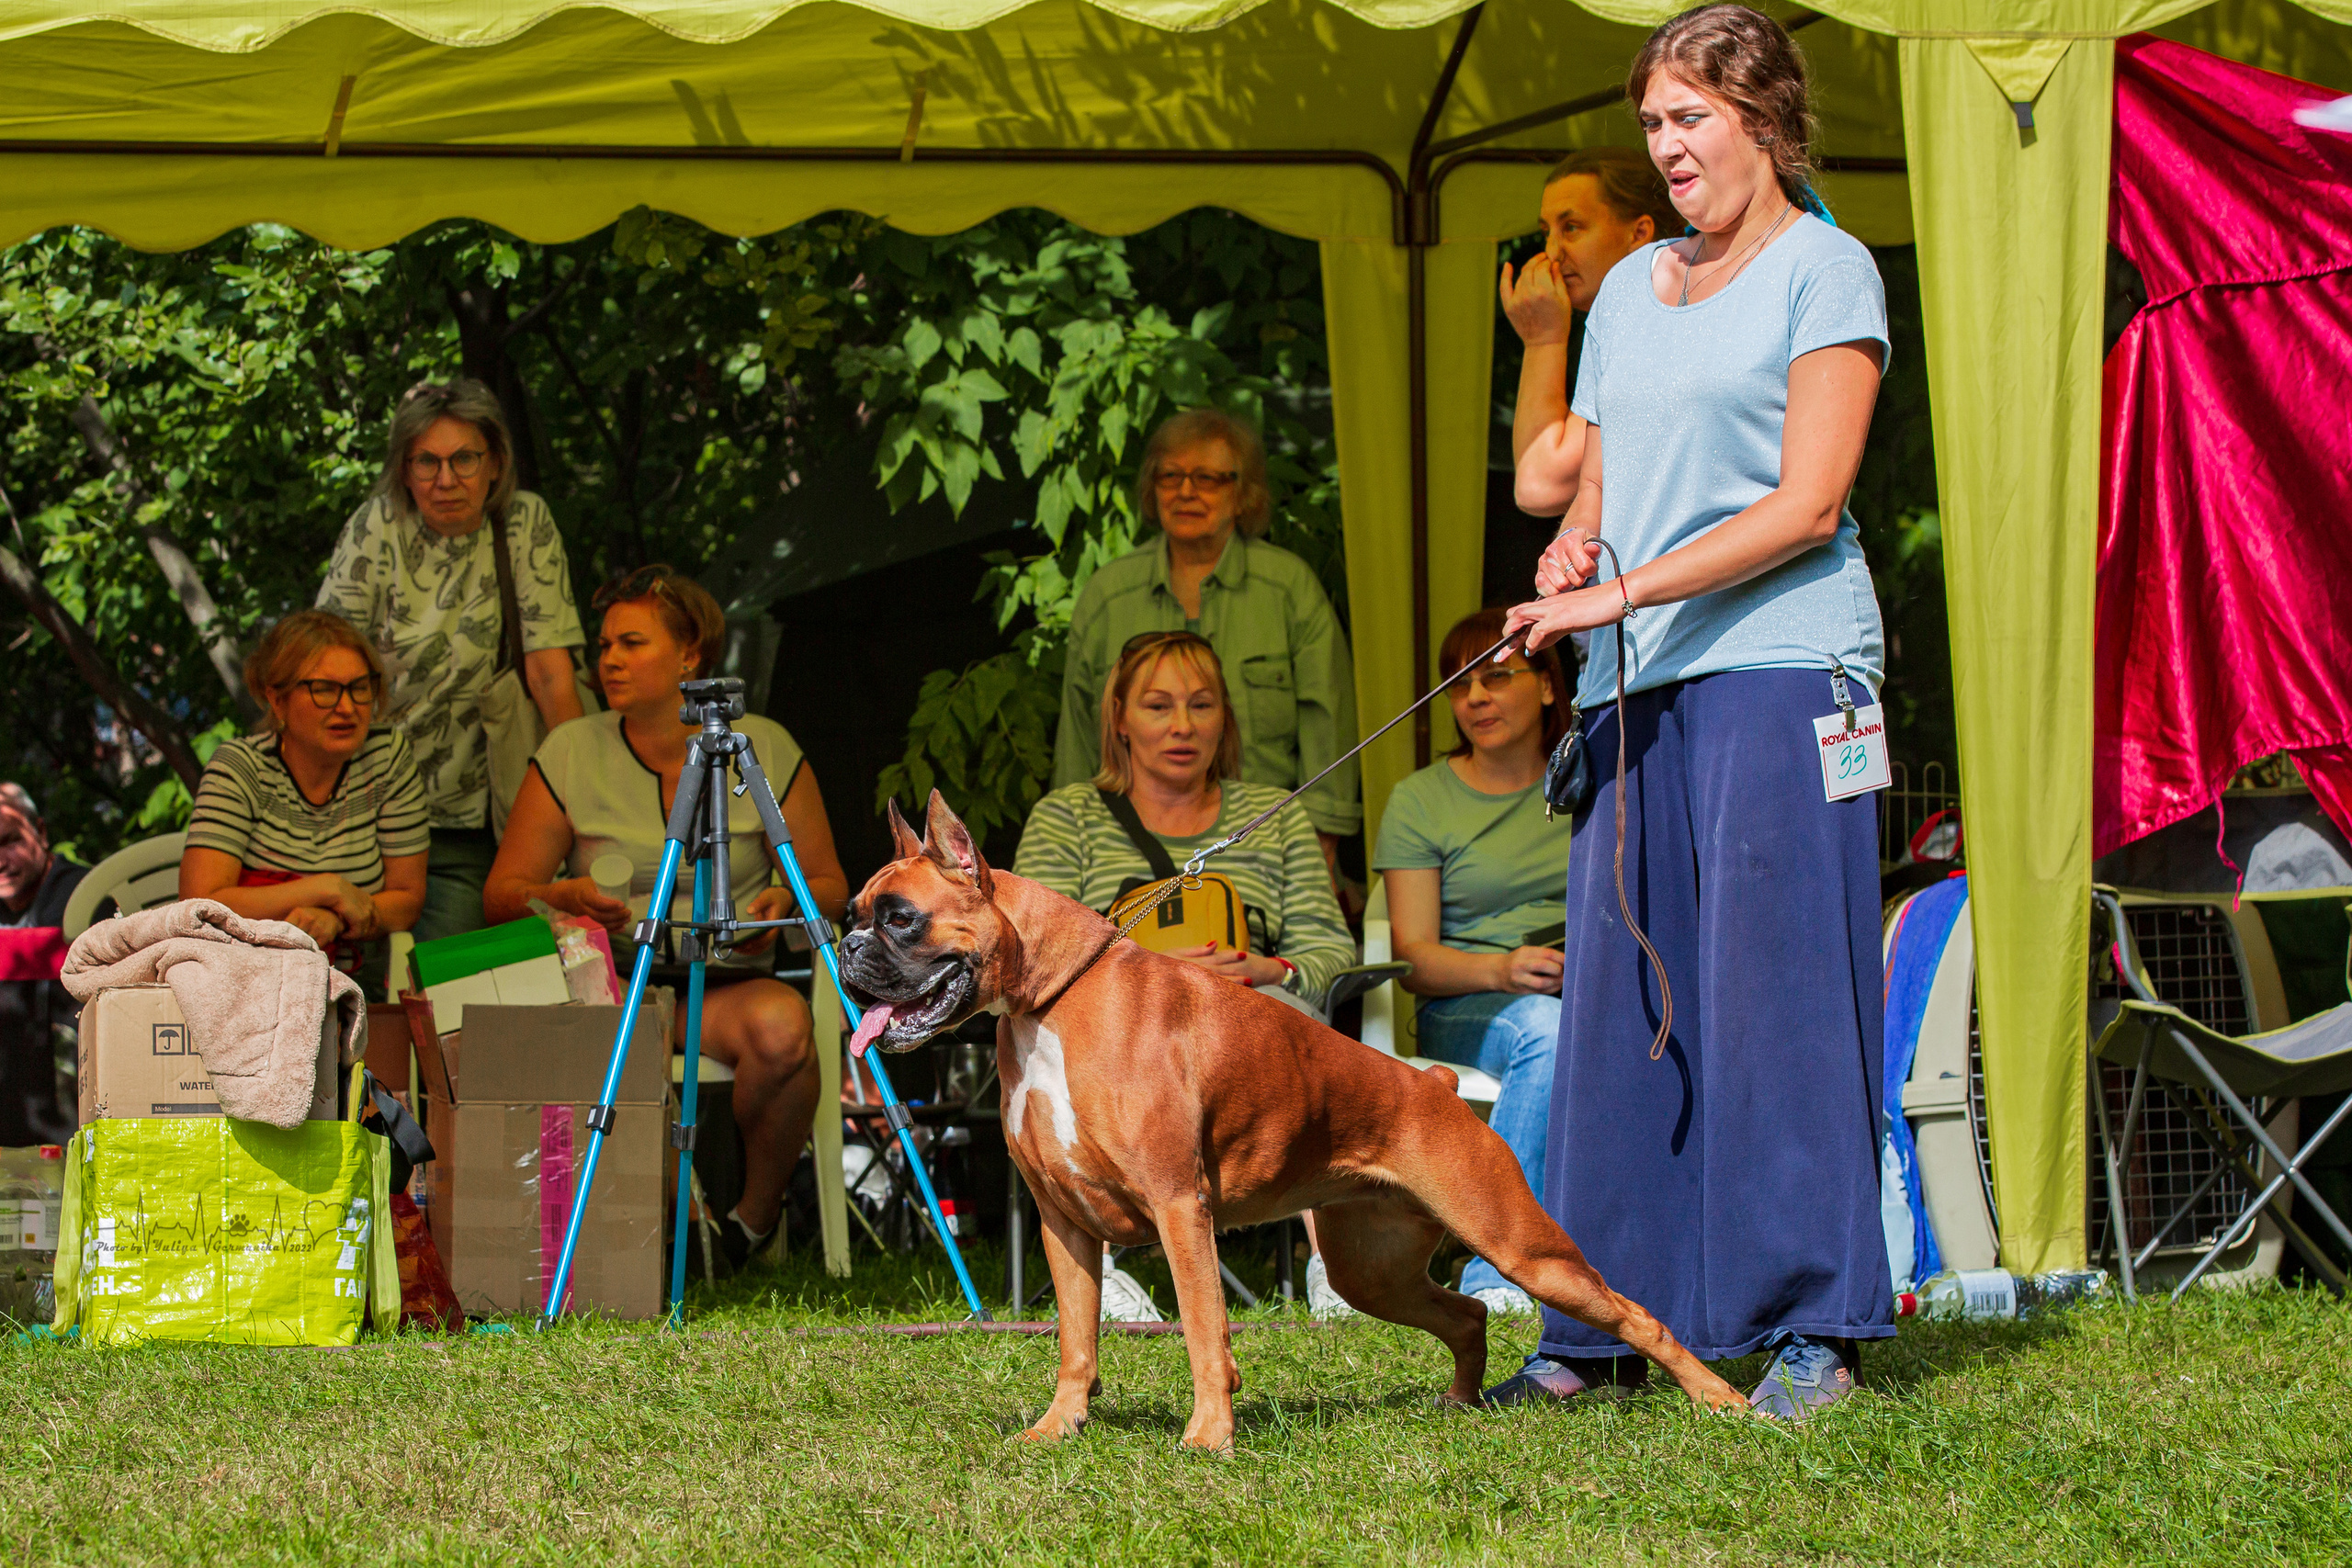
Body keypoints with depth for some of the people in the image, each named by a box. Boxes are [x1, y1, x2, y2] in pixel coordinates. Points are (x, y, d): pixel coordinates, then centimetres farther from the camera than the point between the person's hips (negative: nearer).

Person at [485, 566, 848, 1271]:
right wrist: (565, 897, -17)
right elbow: (503, 893, 6)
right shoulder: (570, 754, 5)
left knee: (781, 1026, -34)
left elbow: (829, 885, 10)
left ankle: (757, 1215, -11)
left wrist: (785, 901, -13)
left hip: (729, 982, 0)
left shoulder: (765, 750, 5)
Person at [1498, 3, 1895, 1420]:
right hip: (1638, 681, 7)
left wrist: (1627, 594, -14)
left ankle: (1817, 1326, -5)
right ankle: (1602, 1327, 6)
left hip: (1777, 664, -7)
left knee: (1778, 990, -8)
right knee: (1618, 996, 3)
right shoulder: (1631, 289, 20)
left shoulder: (1824, 272, -1)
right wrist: (1574, 554, 0)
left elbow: (1807, 506, -10)